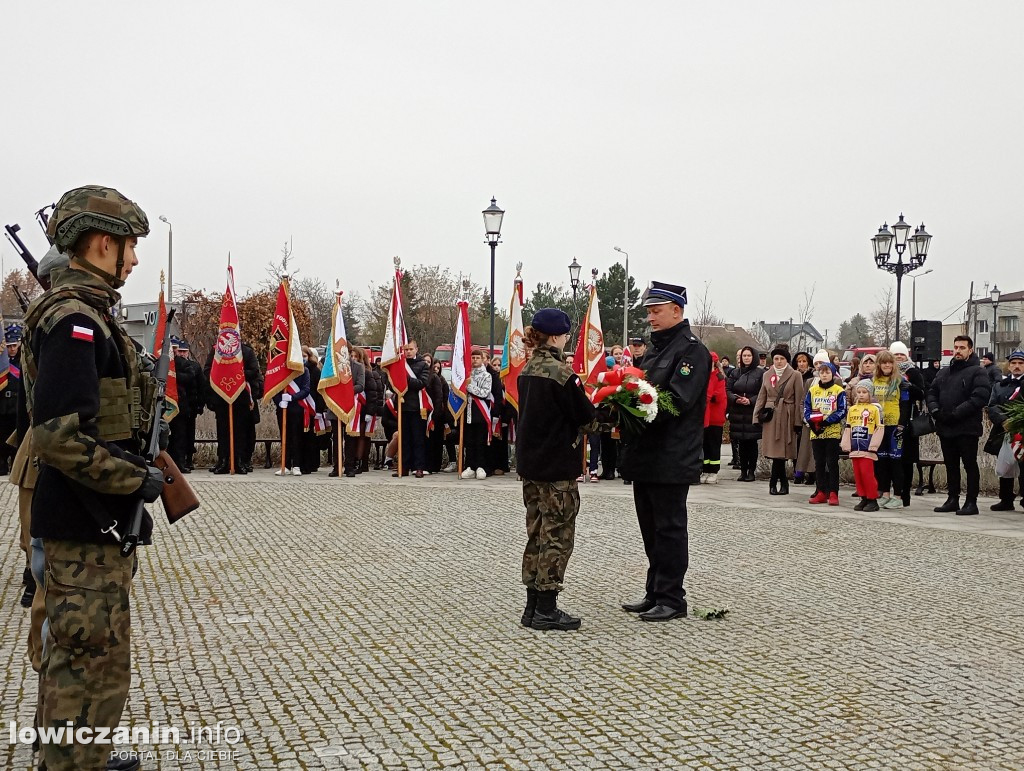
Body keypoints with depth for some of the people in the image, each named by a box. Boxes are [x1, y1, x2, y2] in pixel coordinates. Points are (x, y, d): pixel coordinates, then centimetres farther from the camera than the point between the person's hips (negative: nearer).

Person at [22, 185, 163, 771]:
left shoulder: (85, 311, 13)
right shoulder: (75, 318, -19)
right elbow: (60, 438, -27)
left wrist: (135, 476, 16)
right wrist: (137, 480, -18)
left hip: (96, 524, 11)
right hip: (89, 529, -11)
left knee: (78, 660, 22)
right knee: (94, 666, -2)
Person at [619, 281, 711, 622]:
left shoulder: (692, 351, -9)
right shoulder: (654, 350, 19)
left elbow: (677, 401, -20)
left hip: (672, 460, -9)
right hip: (645, 458, 9)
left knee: (669, 529, -1)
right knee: (651, 529, 14)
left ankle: (671, 599, 8)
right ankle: (655, 594, 24)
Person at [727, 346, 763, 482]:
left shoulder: (760, 373, -1)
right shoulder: (736, 373, 12)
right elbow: (728, 389, 8)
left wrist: (750, 400, -17)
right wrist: (735, 399, -10)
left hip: (753, 413, -4)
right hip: (738, 413, 4)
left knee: (752, 443, -1)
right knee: (741, 443, 6)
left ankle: (751, 471, 6)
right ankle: (743, 470, 12)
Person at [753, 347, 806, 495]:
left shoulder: (795, 375, 1)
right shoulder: (767, 375, 12)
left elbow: (799, 400, -1)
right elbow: (761, 397, 15)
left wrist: (798, 421, -7)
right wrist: (757, 416, 6)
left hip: (787, 417, -3)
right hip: (771, 417, 3)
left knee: (780, 451, -5)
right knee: (775, 451, -1)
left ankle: (774, 483, 5)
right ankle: (783, 484, 9)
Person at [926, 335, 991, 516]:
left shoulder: (977, 372, -4)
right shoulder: (943, 373, 18)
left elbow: (980, 397, -16)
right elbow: (932, 392, 15)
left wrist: (956, 413, -20)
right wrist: (935, 409, -6)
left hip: (967, 428, -6)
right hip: (945, 428, 7)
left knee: (970, 465, 0)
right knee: (951, 465, 13)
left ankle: (971, 502, 4)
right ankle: (953, 499, 21)